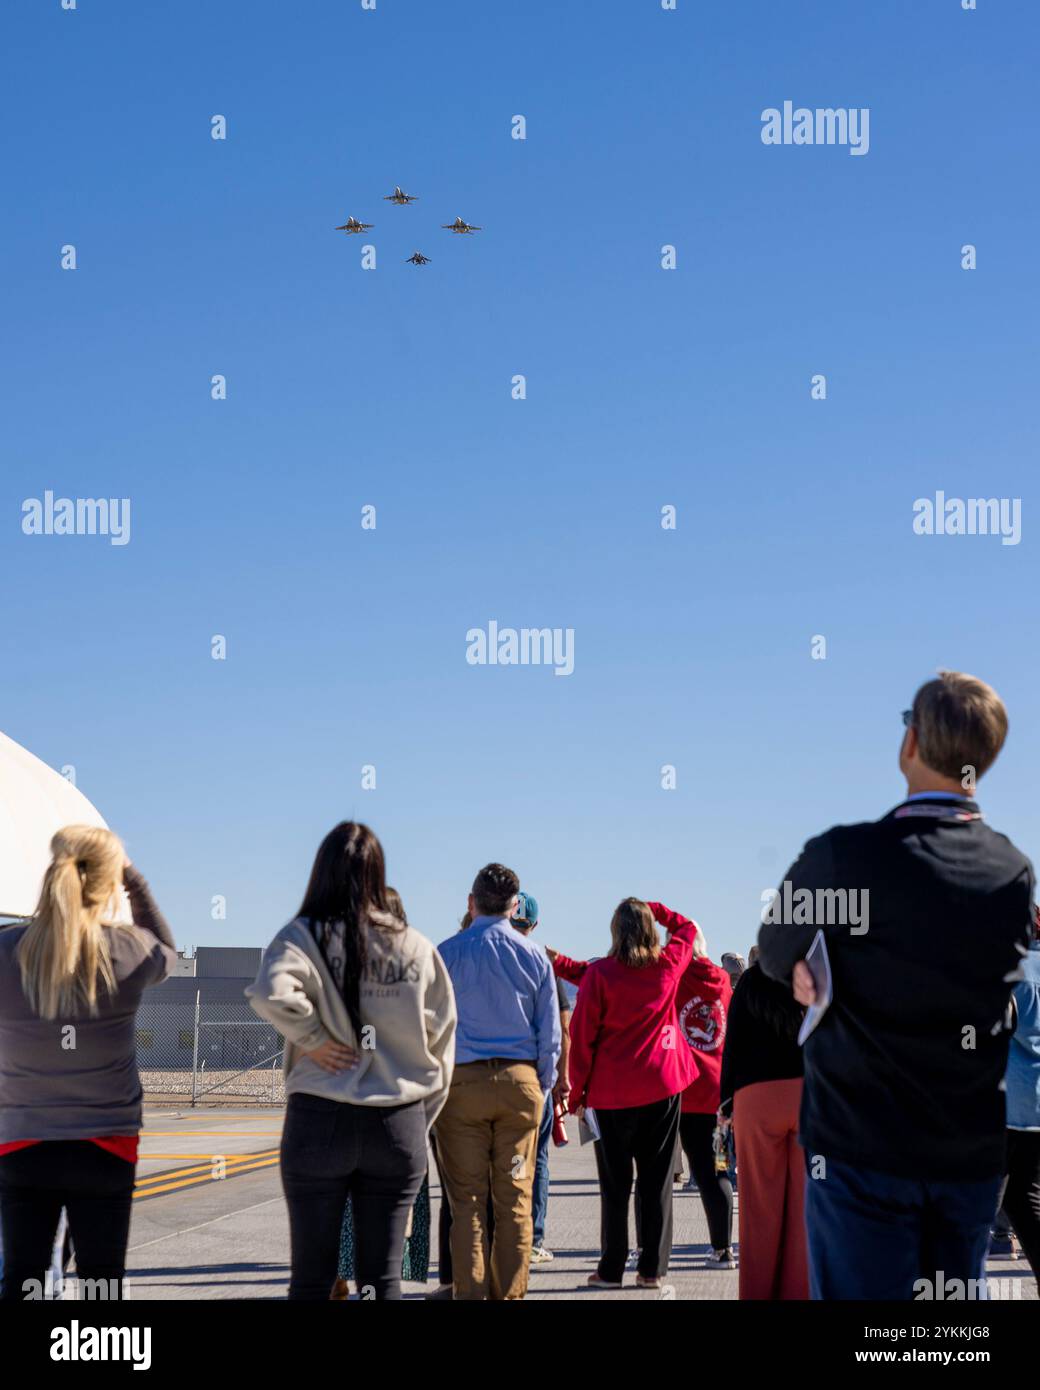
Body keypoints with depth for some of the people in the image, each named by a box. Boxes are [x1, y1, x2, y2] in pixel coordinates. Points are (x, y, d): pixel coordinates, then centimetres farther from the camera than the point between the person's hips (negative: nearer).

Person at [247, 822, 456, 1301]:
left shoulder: (305, 937, -6)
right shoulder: (415, 947, 3)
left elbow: (272, 993, -27)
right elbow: (441, 1040, 7)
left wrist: (312, 1038, -11)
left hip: (321, 1120, -2)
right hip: (400, 1124, 2)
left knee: (312, 1277, 7)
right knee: (383, 1278, 9)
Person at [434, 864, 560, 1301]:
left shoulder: (447, 953, -1)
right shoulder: (534, 955, 4)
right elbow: (550, 1031, 6)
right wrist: (543, 1086, 15)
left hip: (462, 1081, -1)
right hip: (520, 1082, 1)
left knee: (467, 1199, 2)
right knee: (514, 1199, 6)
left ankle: (468, 1292, 1)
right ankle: (509, 1292, 8)